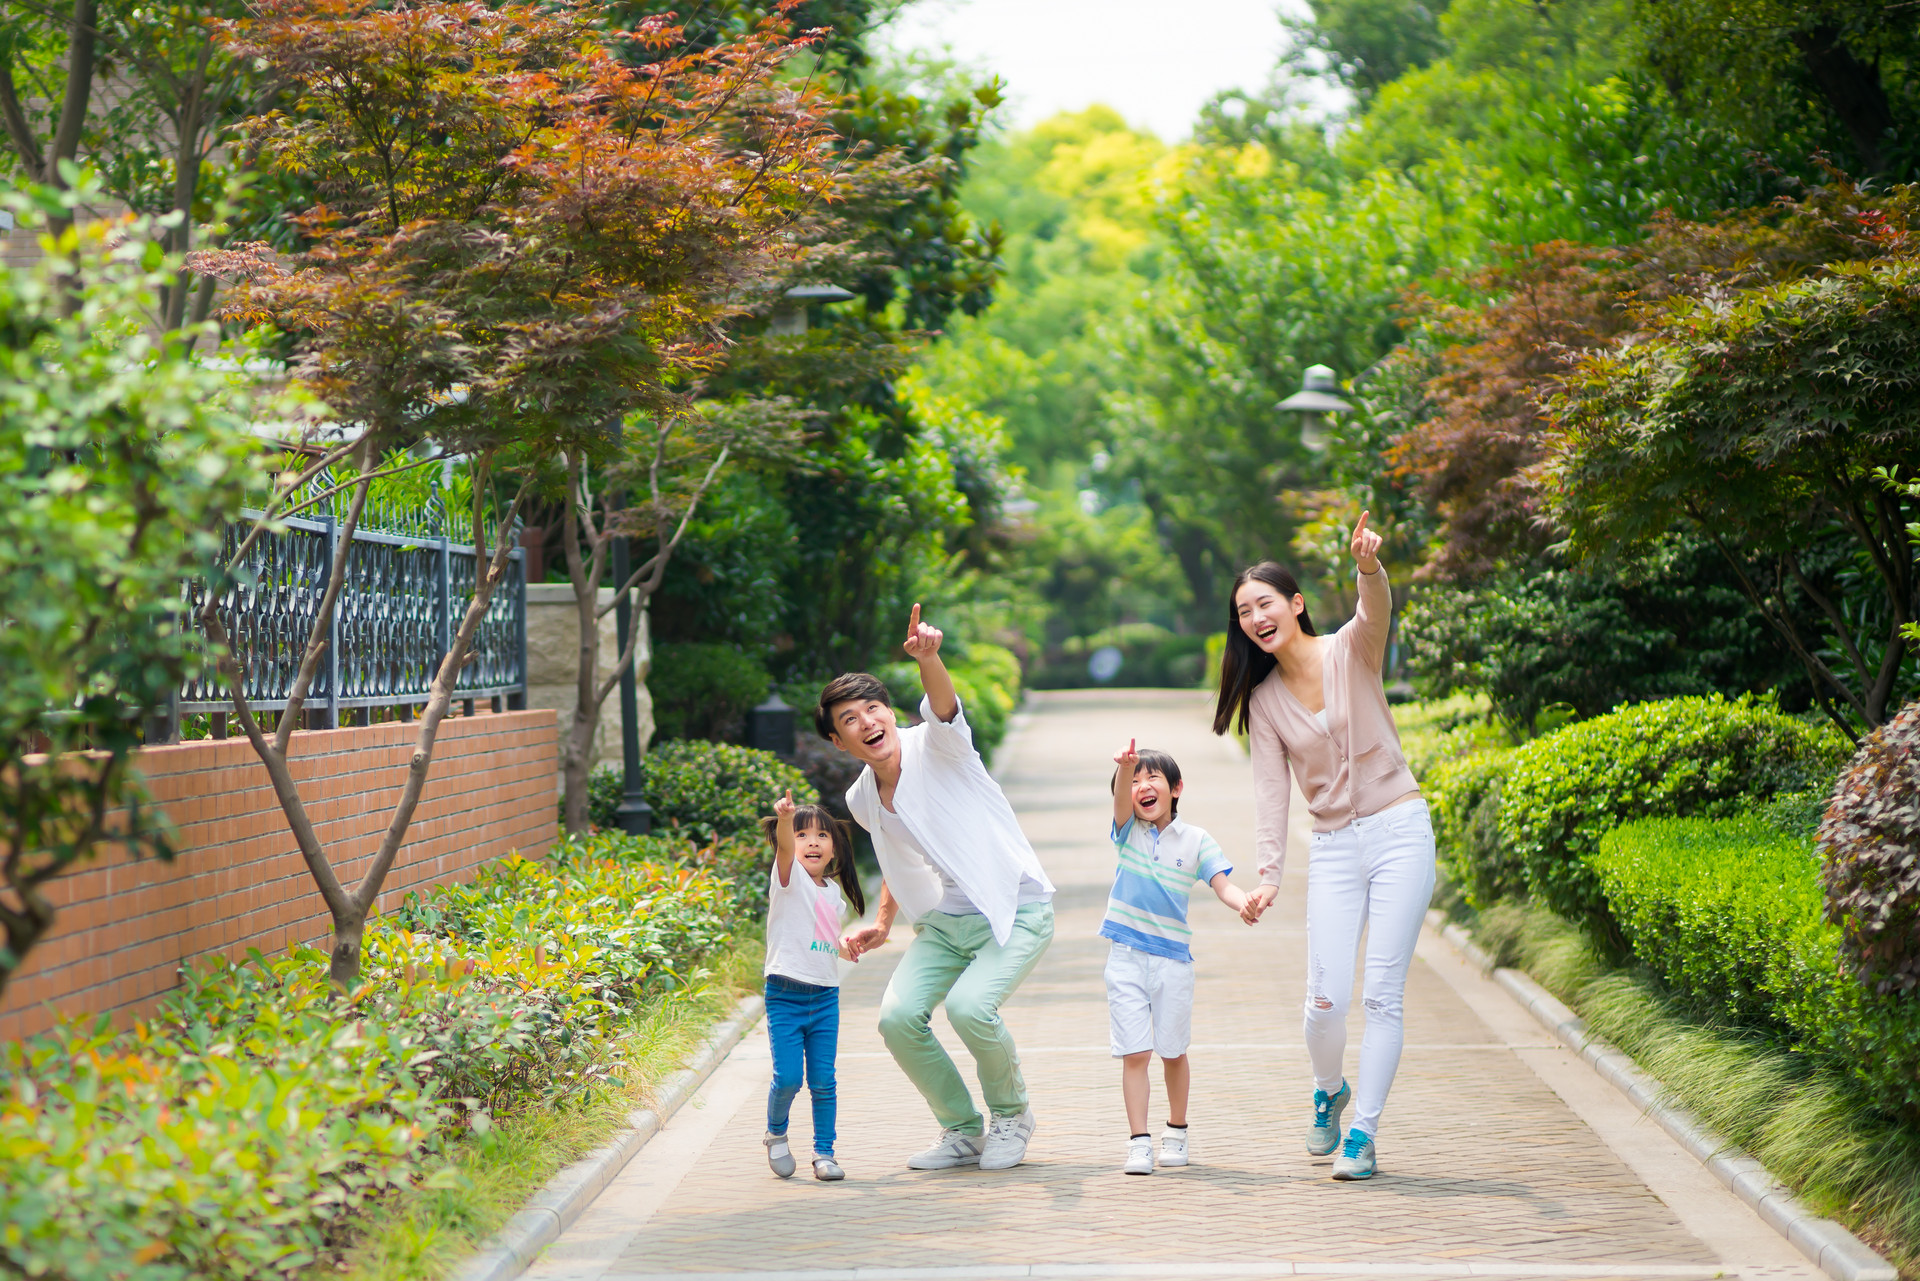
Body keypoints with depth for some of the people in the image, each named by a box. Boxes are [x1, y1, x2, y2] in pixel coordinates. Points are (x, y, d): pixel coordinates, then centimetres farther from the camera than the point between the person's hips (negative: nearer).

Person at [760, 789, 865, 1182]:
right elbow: (784, 846, -28)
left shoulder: (833, 891, 14)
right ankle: (776, 1134, 16)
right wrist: (785, 818, -46)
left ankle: (824, 1152, 13)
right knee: (788, 1077, -9)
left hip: (825, 997, 5)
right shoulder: (790, 877, -4)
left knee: (823, 1081, 2)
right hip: (786, 994, -5)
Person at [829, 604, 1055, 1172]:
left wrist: (927, 659, -56)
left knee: (969, 1006, -28)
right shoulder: (862, 799, 8)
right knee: (898, 1016, -15)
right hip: (942, 922, 7)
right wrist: (882, 923, 15)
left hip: (1016, 911, -6)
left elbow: (943, 706, -36)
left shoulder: (934, 747, -11)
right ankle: (963, 1131, 8)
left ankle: (1012, 1114, 3)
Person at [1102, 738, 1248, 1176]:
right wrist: (1125, 766, -41)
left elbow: (1222, 885, -6)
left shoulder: (1195, 841, 1)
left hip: (1173, 958, 0)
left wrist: (1244, 902, -30)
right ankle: (1139, 1141, -3)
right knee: (1135, 1053, -6)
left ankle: (1176, 1133, 27)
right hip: (1127, 958, 0)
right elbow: (1121, 799, -19)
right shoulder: (1128, 832, 1)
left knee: (1173, 1053, 9)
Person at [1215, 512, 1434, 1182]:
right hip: (1333, 846, 3)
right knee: (1326, 999, -5)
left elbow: (1377, 610, -25)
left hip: (1400, 831, -3)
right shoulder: (1263, 701, 6)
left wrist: (1369, 567, -48)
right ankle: (1328, 1091, 26)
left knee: (1382, 994, -5)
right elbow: (1271, 791, 0)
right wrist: (1267, 874, -13)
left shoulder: (1350, 651, -3)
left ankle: (1362, 1132, 4)